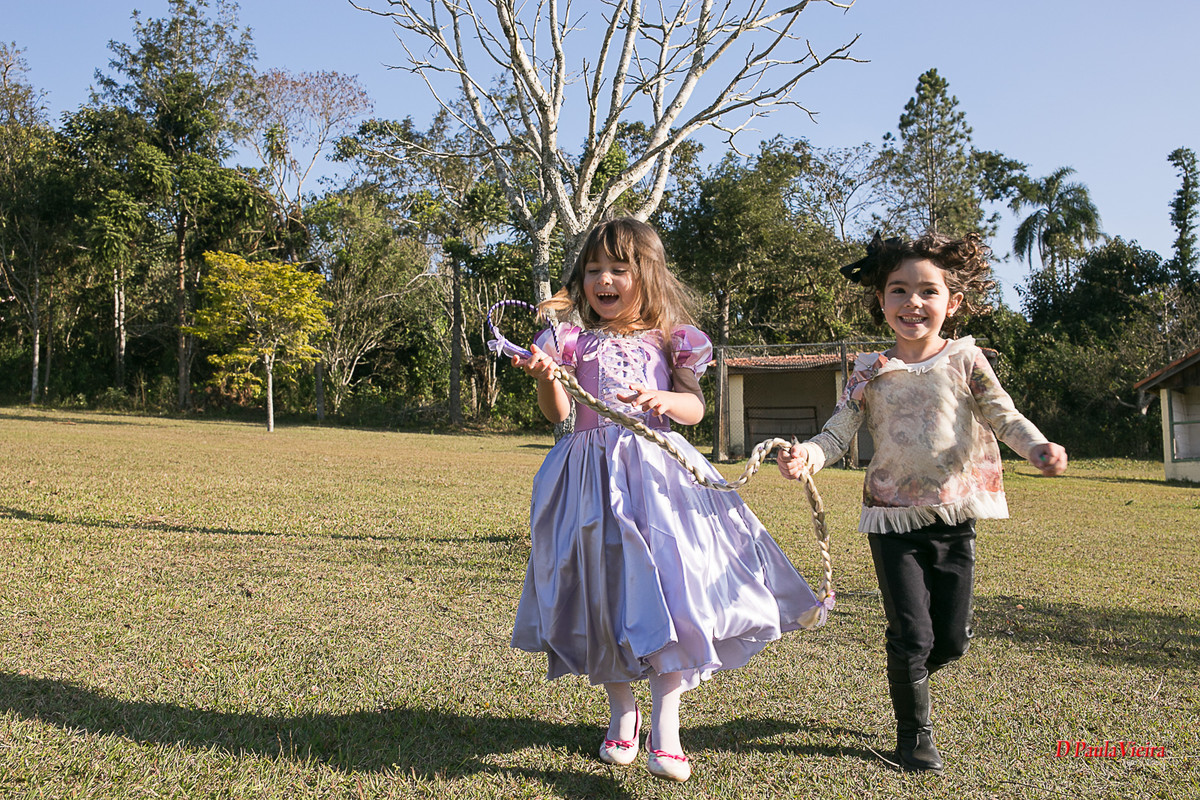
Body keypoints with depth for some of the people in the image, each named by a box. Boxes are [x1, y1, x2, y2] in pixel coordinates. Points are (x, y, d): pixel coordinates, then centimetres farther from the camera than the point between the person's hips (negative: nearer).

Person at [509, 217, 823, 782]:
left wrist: (665, 400, -19)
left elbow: (695, 408, 1)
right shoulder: (572, 340, 6)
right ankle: (622, 712, 27)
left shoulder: (667, 341, 5)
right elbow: (558, 413, -2)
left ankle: (665, 726, 0)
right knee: (603, 588, 7)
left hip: (653, 470, -1)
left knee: (667, 583, -10)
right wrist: (545, 377, -21)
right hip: (593, 475, 1)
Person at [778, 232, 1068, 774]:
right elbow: (838, 432, -5)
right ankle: (914, 734, 22)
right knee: (912, 635, 0)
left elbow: (1004, 416, -6)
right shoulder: (871, 373, 0)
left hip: (954, 516, 2)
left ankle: (908, 676, 42)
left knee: (952, 637, 9)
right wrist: (807, 455, -26)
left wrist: (1039, 450, -27)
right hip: (894, 516, -1)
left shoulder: (964, 360, 0)